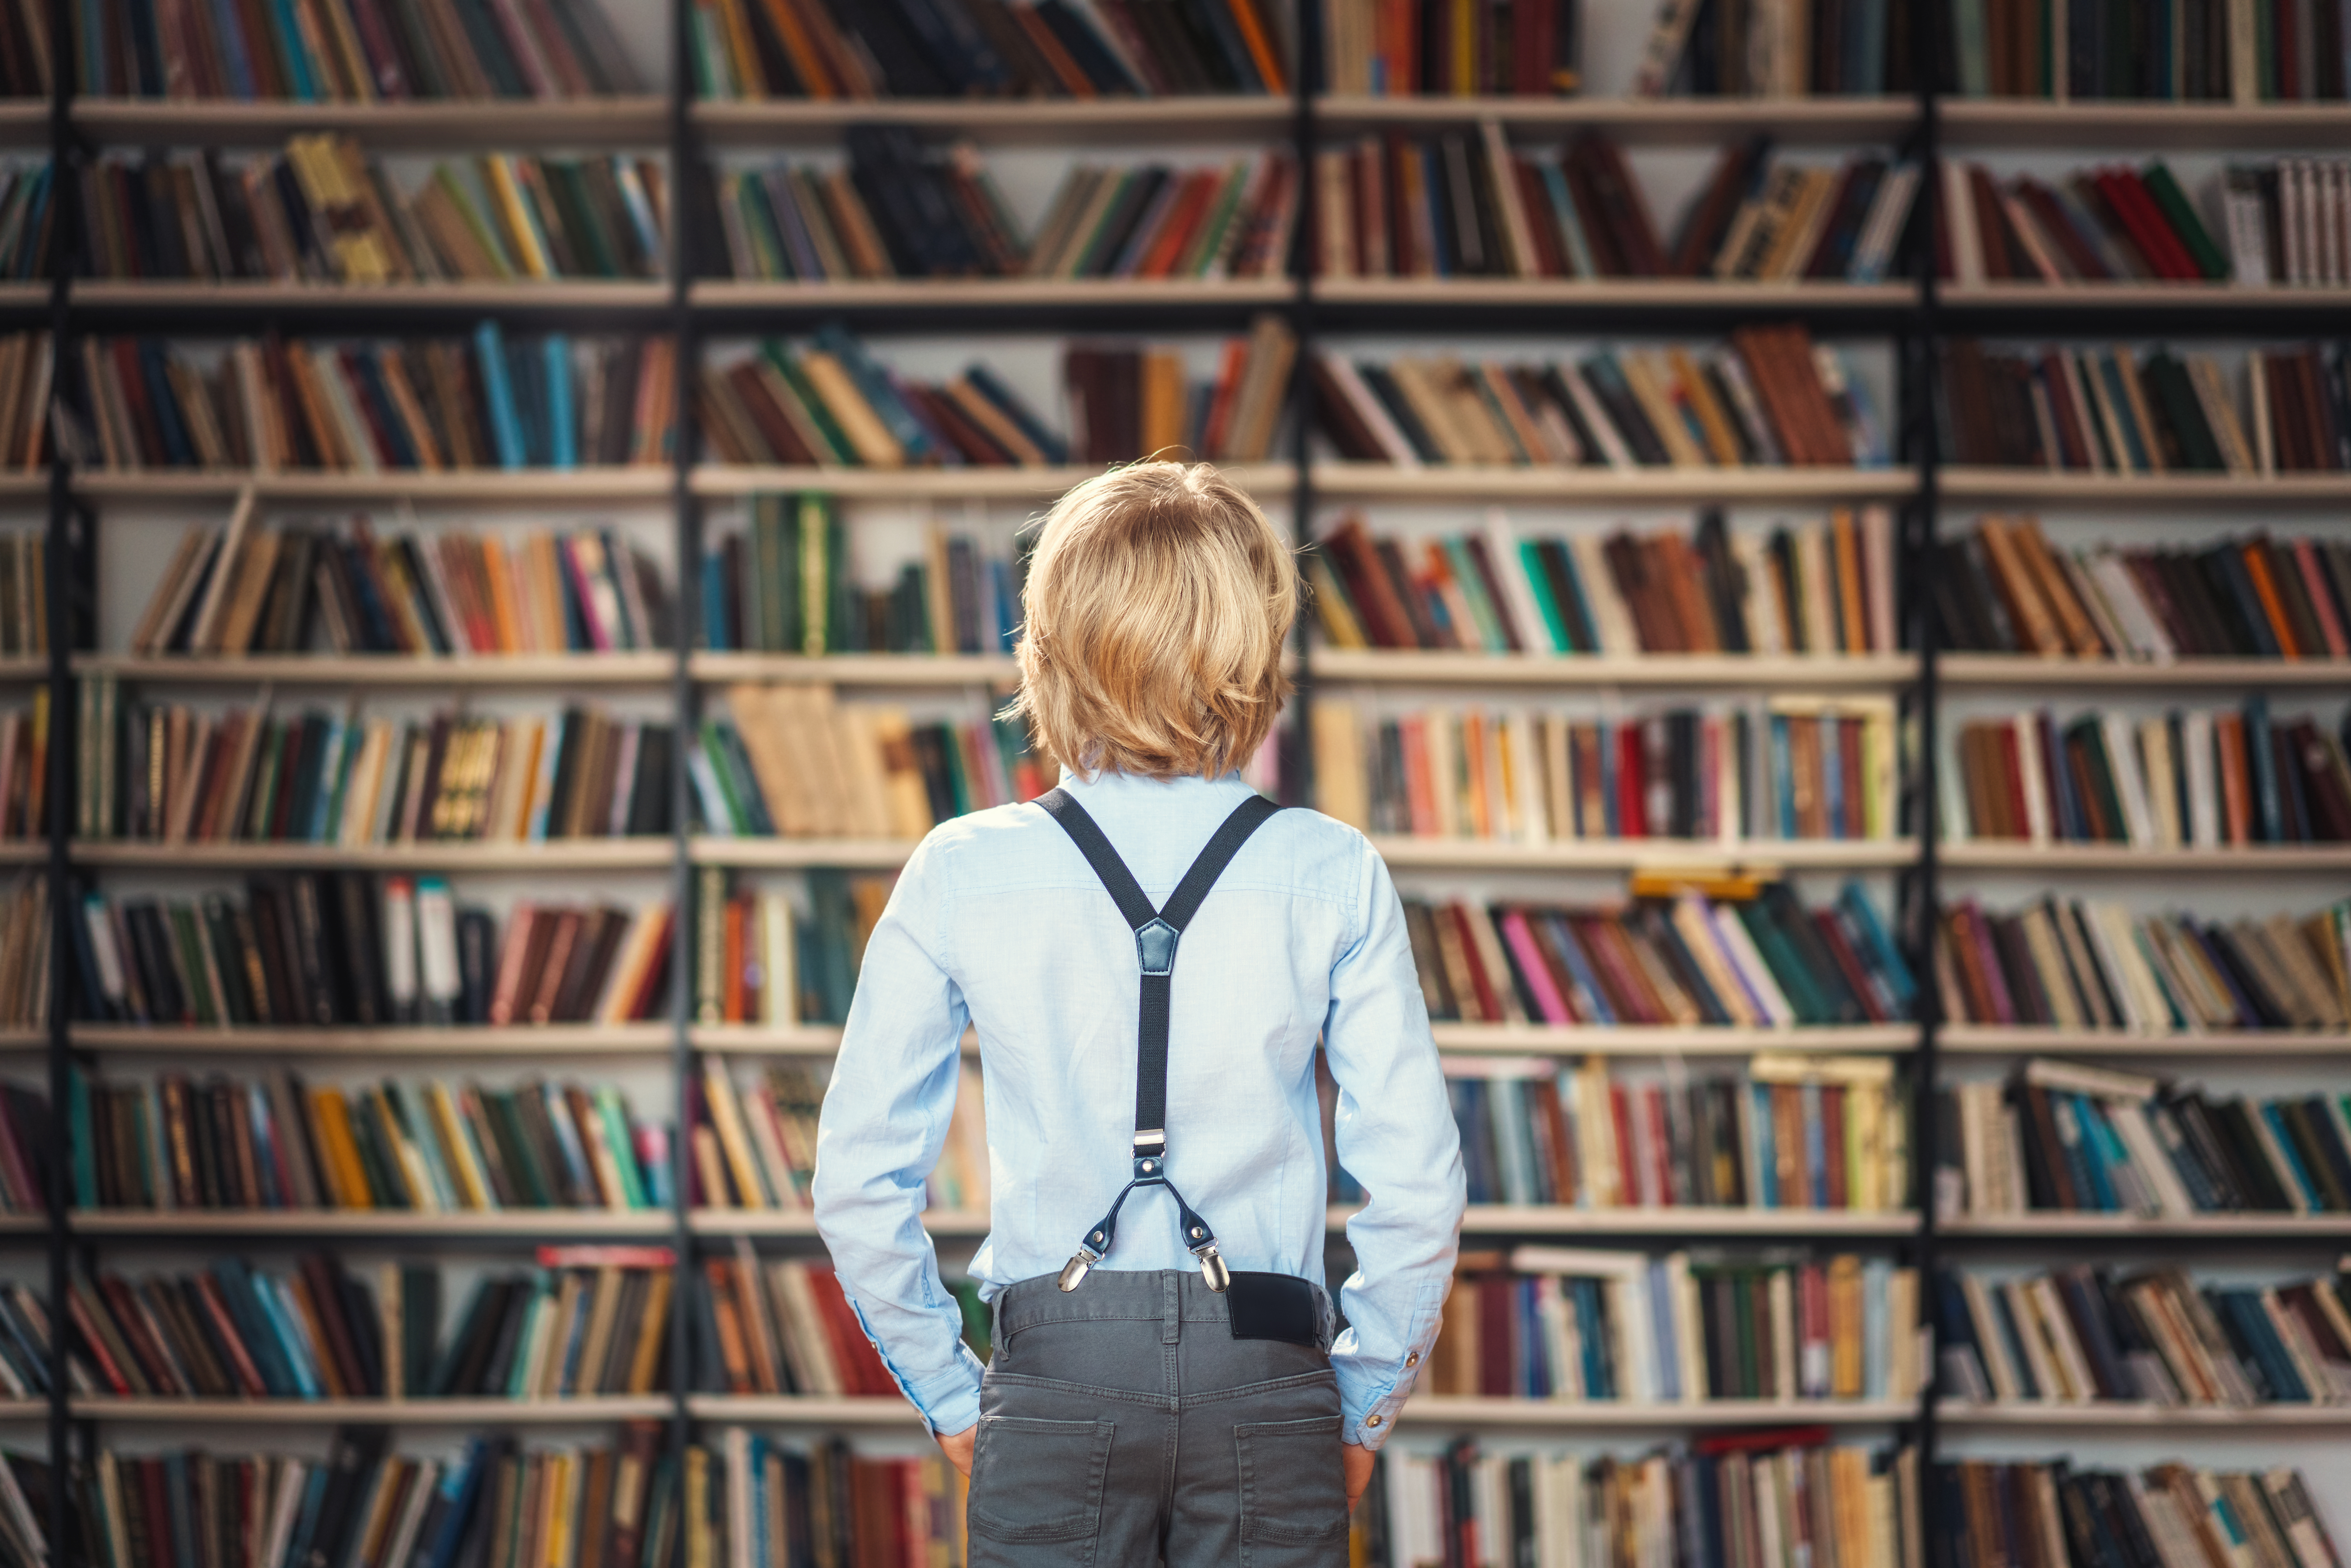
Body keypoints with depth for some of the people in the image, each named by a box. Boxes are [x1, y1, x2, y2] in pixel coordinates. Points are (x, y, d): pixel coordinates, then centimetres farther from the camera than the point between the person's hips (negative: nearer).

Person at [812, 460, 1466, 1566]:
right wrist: (1363, 1408, 10)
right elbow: (1416, 1183, -2)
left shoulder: (962, 876, 0)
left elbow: (857, 1183, 1)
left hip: (1055, 1384, 0)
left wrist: (951, 1397, 11)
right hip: (1266, 1380, 0)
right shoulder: (1331, 876, -2)